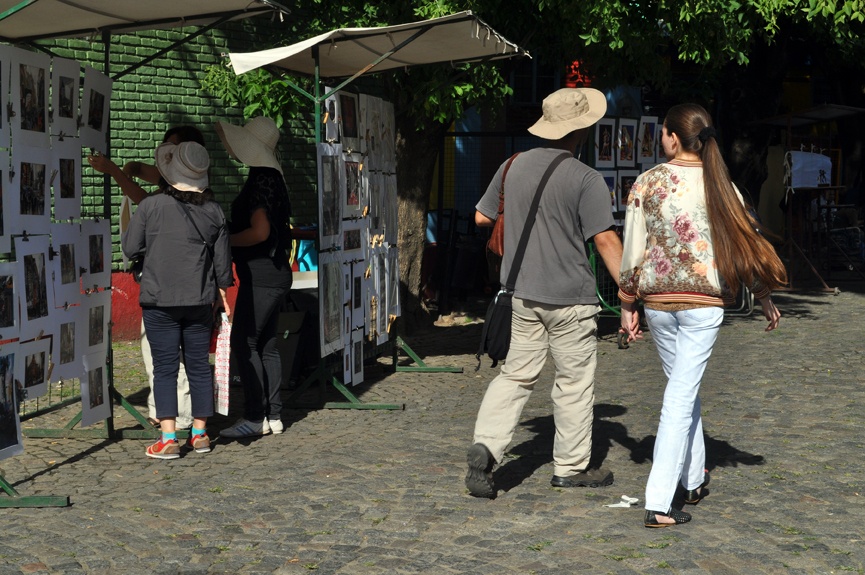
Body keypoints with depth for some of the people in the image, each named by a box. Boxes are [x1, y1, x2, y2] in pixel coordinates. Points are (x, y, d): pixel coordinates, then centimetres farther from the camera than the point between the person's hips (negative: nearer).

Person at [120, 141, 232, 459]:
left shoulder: (150, 206, -10)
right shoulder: (213, 211, 0)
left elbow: (130, 248, -2)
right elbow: (222, 257, 6)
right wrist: (221, 289, 21)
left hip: (160, 301, -3)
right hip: (200, 301, 3)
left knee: (165, 367, 0)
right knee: (199, 365, 12)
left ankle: (168, 439, -2)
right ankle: (200, 433, 20)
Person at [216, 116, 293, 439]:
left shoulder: (260, 181, -16)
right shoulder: (270, 177, 16)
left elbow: (259, 232, -24)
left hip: (261, 276, -10)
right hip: (274, 275, 10)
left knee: (243, 343, -8)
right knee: (265, 344, 12)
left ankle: (255, 417, -6)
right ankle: (273, 415, 14)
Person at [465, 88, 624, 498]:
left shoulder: (513, 166, 5)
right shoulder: (585, 179, -13)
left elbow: (482, 218, 15)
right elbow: (605, 239, -16)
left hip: (521, 294, 5)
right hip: (570, 297, -5)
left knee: (516, 375, 12)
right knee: (575, 382, 8)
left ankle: (486, 445, -6)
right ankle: (570, 467, 16)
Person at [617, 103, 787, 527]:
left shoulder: (646, 184, -2)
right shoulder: (719, 186, -1)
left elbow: (632, 251, -2)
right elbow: (745, 241, 4)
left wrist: (627, 305, 8)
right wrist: (764, 296, 16)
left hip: (657, 301, 1)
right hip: (705, 302, -1)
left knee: (680, 387, 20)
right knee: (682, 396, -2)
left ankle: (694, 481, 32)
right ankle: (659, 503, -6)